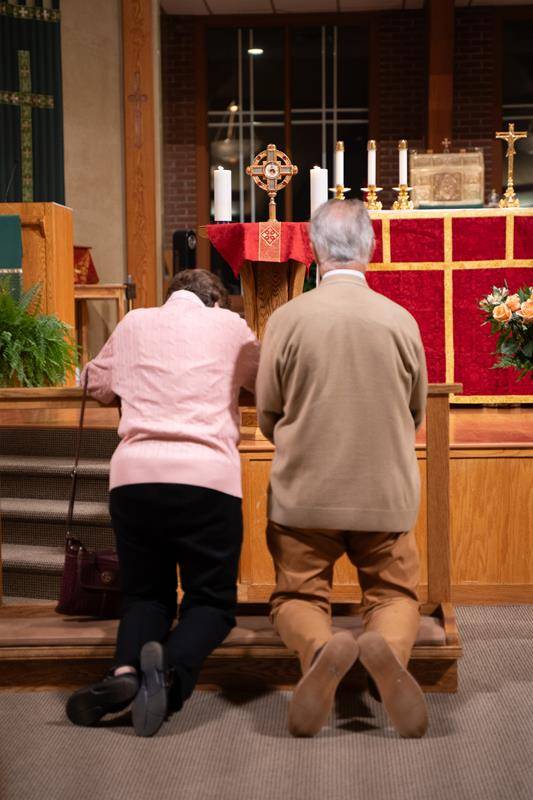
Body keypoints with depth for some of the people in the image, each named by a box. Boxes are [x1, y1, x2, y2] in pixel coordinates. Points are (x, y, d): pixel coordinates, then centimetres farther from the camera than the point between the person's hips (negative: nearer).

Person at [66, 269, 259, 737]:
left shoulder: (135, 323, 18)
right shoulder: (229, 325, 13)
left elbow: (98, 384, 32)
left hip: (132, 475, 2)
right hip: (207, 477, -2)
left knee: (145, 593, 16)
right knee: (212, 599, 9)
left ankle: (125, 670, -15)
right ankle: (172, 667, -23)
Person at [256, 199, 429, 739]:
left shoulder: (287, 319, -9)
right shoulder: (401, 321, -5)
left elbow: (268, 418, 2)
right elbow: (415, 415, 9)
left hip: (305, 494, -1)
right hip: (386, 493, 1)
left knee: (296, 598, 15)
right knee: (394, 594, 18)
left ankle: (321, 648, -20)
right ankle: (388, 646, -17)